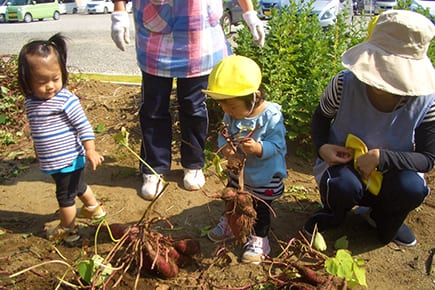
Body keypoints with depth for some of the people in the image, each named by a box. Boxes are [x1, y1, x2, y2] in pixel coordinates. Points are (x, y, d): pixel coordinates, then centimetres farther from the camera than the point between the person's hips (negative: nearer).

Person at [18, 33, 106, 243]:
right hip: (52, 162, 7)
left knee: (65, 195, 8)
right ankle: (93, 208, 49)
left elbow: (83, 125, -19)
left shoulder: (66, 100, -22)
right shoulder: (31, 102, 0)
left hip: (69, 160, -7)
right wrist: (39, 151, 25)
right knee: (77, 186, 26)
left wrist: (90, 150, -21)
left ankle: (68, 230, 28)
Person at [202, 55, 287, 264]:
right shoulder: (231, 115, -12)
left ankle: (259, 240, 34)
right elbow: (224, 135, -4)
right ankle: (229, 224, 53)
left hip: (266, 177, -6)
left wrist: (258, 148, -46)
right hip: (239, 171, 6)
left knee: (259, 209, 10)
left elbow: (277, 145, -27)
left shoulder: (271, 116, -28)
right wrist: (225, 147, -27)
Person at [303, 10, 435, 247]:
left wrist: (382, 157, -31)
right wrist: (322, 147, -21)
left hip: (389, 175, 2)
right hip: (343, 165, -1)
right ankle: (333, 214, 6)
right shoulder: (345, 84, -20)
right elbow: (321, 118, 0)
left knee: (412, 187, -31)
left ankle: (383, 219, 8)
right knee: (343, 186, -35)